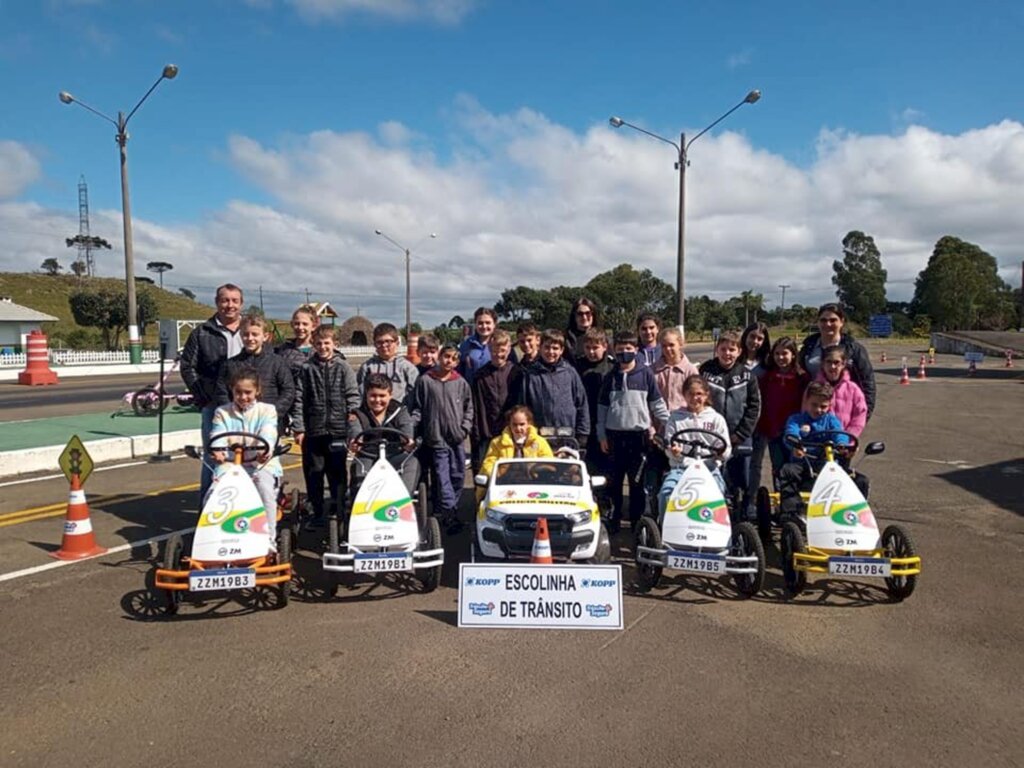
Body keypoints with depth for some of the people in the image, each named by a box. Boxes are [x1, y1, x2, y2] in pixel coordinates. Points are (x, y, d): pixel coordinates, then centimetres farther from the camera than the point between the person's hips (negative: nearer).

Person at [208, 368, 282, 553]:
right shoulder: (222, 412, 12)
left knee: (265, 488, -34)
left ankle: (269, 540, -25)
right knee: (212, 495, -24)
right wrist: (217, 451, -33)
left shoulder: (266, 410, 7)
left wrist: (265, 449, -39)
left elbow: (268, 434, -14)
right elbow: (217, 436, -8)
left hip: (262, 464, -2)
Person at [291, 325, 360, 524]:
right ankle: (317, 512, 19)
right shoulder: (307, 368, 5)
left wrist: (354, 423, -6)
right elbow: (299, 399, 3)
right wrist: (298, 428, -1)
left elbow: (353, 397, 1)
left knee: (337, 473, 5)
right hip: (313, 431, 1)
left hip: (338, 430, -1)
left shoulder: (343, 367, 3)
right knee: (313, 473, 7)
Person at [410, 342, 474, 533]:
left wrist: (465, 428, 2)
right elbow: (416, 408, 5)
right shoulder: (424, 381, 1)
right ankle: (450, 512, -9)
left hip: (457, 439, 3)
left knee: (458, 476, 7)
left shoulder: (461, 383, 7)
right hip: (436, 438, -3)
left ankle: (443, 511, 20)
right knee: (442, 476, -8)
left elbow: (469, 408, 14)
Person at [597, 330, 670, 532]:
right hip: (614, 435, 2)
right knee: (614, 480, 6)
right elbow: (602, 407, 9)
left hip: (638, 434, -2)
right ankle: (614, 519, 18)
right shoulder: (610, 377, 7)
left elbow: (657, 403, 5)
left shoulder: (646, 374, 2)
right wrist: (602, 435, 6)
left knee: (637, 481, 3)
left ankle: (637, 520, 15)